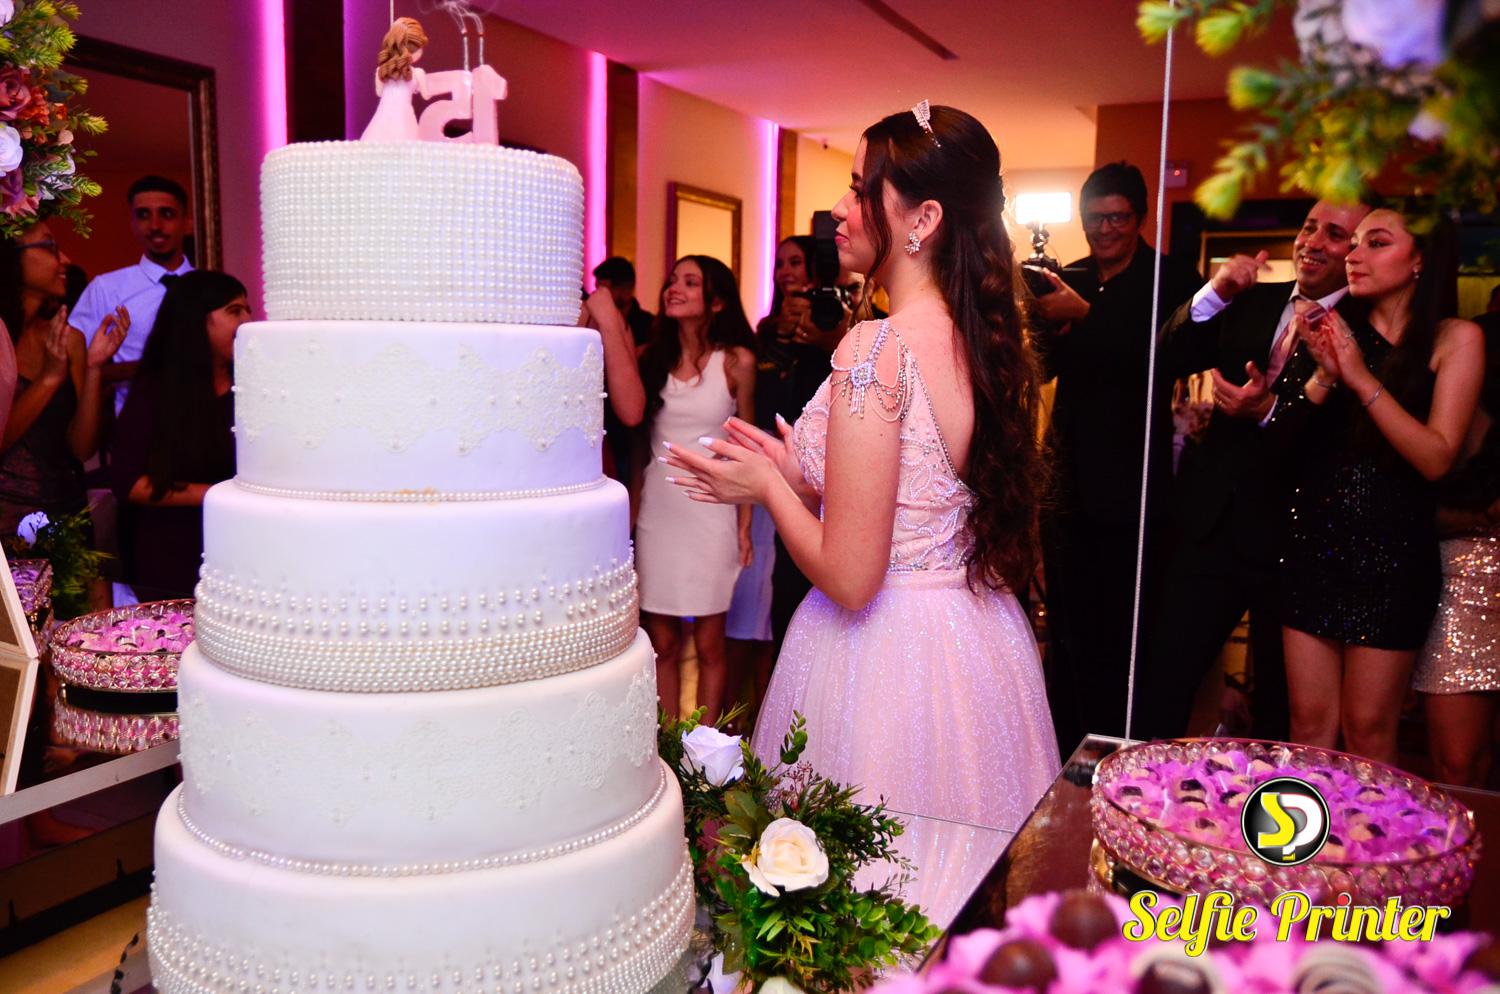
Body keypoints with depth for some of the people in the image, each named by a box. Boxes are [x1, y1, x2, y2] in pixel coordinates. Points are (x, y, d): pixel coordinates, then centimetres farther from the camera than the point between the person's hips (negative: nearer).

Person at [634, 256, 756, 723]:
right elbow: (634, 426, 9)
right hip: (656, 509, 3)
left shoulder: (736, 361, -1)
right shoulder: (653, 358, 8)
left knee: (708, 644, 3)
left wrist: (745, 525, -2)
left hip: (710, 512, -3)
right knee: (662, 645, 7)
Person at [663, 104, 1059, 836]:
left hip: (884, 657, -8)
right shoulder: (987, 339, 3)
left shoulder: (874, 348, -21)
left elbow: (849, 578, -20)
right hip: (979, 647, 8)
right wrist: (797, 474, 13)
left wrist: (769, 487, -3)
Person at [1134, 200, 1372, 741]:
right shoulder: (1252, 303, 8)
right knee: (1160, 681, 3)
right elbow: (1166, 362, -1)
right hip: (1213, 519, 3)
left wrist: (1267, 410, -28)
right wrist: (1213, 294, -14)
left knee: (1281, 707, 14)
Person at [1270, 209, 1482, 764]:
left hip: (1390, 550, -3)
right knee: (1308, 724, 7)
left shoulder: (1455, 339, -1)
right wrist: (1325, 374, -13)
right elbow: (1287, 434, 3)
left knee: (1368, 731, 5)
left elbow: (1437, 459, -12)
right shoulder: (1337, 332, 8)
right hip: (1312, 541, 3)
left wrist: (1362, 379, -16)